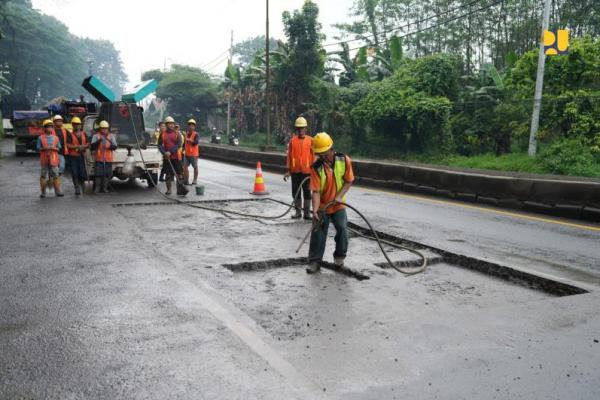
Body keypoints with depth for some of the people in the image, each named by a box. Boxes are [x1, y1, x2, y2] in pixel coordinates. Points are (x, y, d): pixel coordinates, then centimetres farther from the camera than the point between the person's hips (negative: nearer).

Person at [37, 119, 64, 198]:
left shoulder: (55, 138, 8)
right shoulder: (41, 137, 3)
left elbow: (59, 149, 8)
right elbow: (38, 148, 2)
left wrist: (53, 148, -11)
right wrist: (44, 148, -16)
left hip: (54, 159, 1)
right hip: (44, 159, -1)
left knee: (55, 176, -1)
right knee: (43, 176, 3)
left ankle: (58, 191, 2)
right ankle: (43, 192, 11)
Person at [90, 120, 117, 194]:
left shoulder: (111, 136, 10)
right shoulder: (96, 136, 5)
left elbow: (115, 146, 1)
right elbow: (92, 147, -5)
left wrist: (109, 146, -20)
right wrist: (98, 141, -19)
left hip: (108, 159, 2)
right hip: (98, 159, -2)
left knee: (107, 174, 3)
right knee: (98, 174, -6)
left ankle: (104, 188, 14)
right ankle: (97, 188, 4)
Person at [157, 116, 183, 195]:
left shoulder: (177, 134, 2)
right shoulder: (163, 134, 5)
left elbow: (179, 145, -9)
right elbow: (160, 145, 1)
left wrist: (170, 152, -20)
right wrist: (164, 153, -17)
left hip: (176, 157, -1)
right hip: (167, 158, 1)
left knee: (178, 173, 0)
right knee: (168, 174, 4)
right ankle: (169, 189, 11)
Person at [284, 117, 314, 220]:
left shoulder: (310, 140, -1)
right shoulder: (292, 141, 3)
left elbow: (313, 156, 0)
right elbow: (289, 156, 5)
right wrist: (288, 170, 4)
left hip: (307, 171, -2)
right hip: (295, 171, 2)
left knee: (307, 192, 4)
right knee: (295, 192, 7)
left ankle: (307, 212, 12)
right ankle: (298, 211, 19)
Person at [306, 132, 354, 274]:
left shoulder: (344, 160, -13)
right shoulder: (316, 167, -17)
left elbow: (349, 181, -5)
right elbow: (316, 191, -19)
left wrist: (339, 196, -19)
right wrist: (315, 210, -31)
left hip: (338, 205, 1)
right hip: (322, 206, 0)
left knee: (342, 229, -12)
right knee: (318, 233, -4)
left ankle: (339, 257, 11)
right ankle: (315, 261, 7)